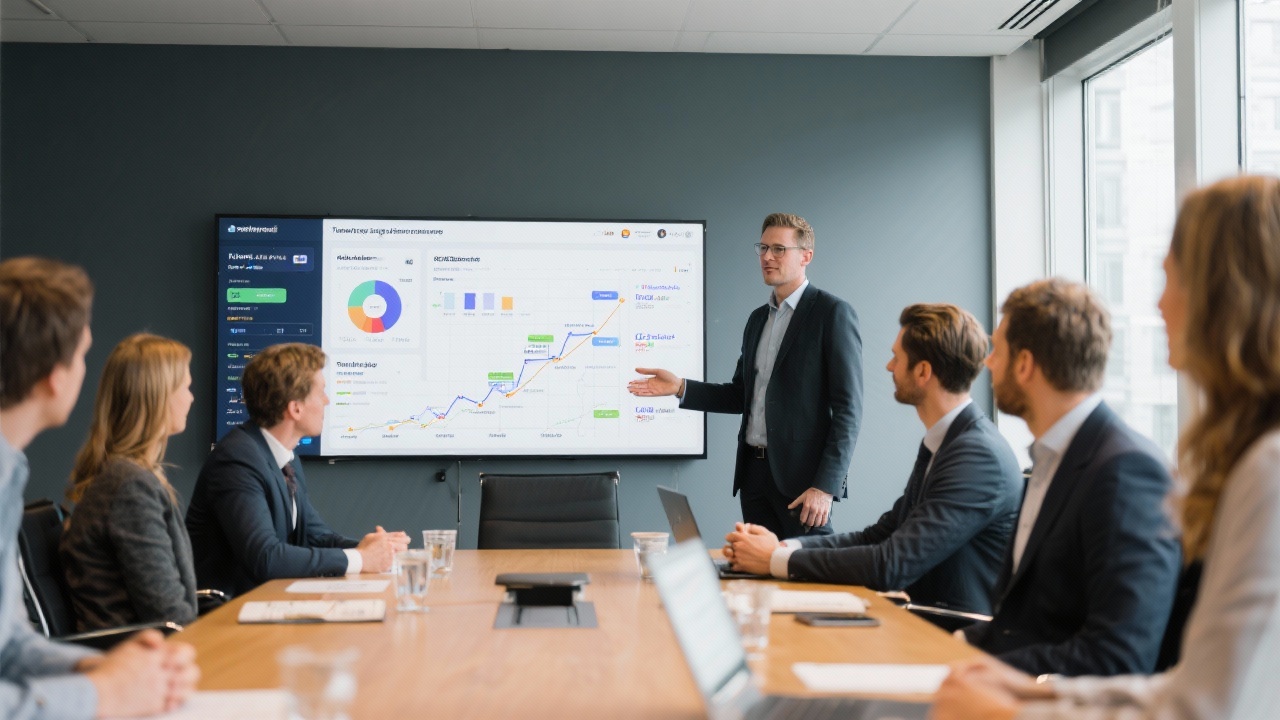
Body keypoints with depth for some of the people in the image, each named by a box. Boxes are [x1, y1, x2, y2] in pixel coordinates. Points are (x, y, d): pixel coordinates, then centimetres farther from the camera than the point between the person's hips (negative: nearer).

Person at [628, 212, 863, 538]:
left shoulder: (832, 313, -7)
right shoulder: (757, 319, 16)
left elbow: (848, 407, -12)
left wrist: (826, 485, -19)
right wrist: (680, 387, 4)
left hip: (802, 475, -7)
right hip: (755, 472, 7)